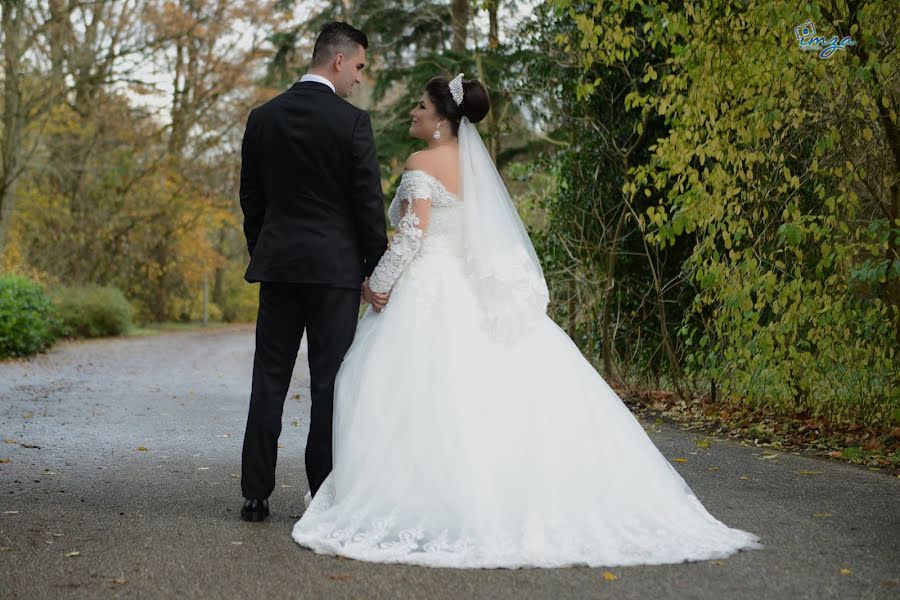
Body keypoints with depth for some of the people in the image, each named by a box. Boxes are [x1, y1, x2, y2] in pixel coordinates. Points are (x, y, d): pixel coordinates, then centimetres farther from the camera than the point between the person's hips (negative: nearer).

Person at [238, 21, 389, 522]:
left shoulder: (263, 118, 7)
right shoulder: (352, 121, -8)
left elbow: (250, 197, 11)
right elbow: (368, 201, -8)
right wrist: (377, 269, -1)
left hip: (277, 263, 4)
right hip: (336, 267, -4)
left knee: (269, 382, 7)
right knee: (329, 383, 1)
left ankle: (256, 495, 9)